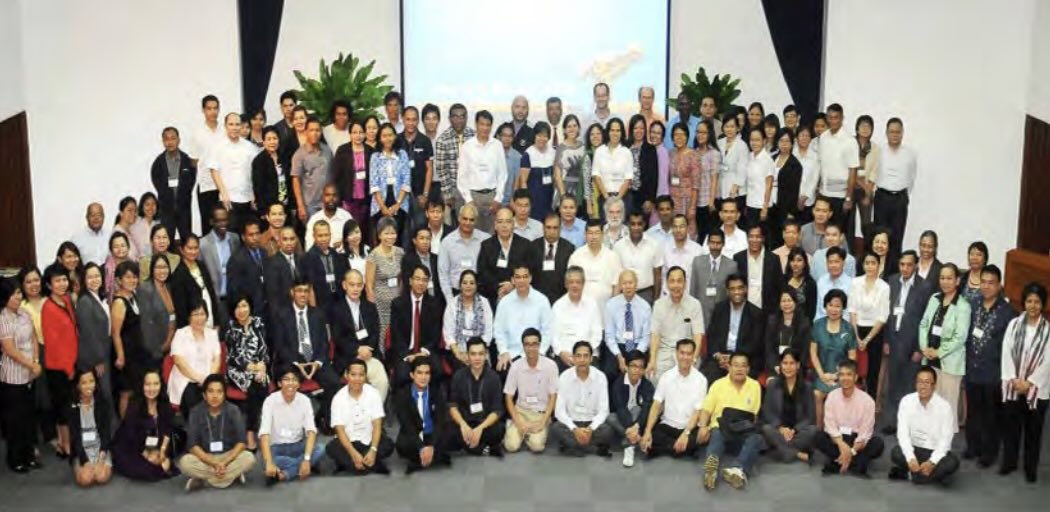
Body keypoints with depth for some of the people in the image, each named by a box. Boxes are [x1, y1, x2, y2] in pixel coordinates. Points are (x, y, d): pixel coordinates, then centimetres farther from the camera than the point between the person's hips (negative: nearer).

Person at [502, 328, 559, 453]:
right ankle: (516, 428, 13)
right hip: (521, 410, 1)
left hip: (541, 412, -1)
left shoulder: (550, 365, -14)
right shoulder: (515, 366, -10)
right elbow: (508, 397, -3)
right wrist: (518, 423, -13)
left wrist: (542, 422, -16)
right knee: (511, 445, -20)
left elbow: (553, 397, -7)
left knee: (537, 446, -25)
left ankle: (539, 431, 9)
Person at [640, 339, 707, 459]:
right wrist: (648, 431, -19)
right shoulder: (666, 376, -1)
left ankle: (662, 448, -12)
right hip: (667, 426, 2)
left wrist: (686, 434, -25)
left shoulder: (700, 379, -6)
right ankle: (681, 448, -12)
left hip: (689, 428, -2)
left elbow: (697, 411, -8)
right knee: (647, 439, -28)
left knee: (693, 442, -36)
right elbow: (656, 406, -4)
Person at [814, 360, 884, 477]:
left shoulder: (867, 400, -10)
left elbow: (865, 432, -13)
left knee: (878, 443, -30)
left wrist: (852, 452, -24)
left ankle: (836, 462, -30)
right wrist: (842, 445, -28)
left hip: (858, 440, -1)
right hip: (837, 438, 1)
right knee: (819, 437, -28)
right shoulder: (832, 396, -5)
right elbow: (830, 426, -12)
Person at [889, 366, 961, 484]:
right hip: (914, 449, 0)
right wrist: (911, 458, -29)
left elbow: (946, 438, -13)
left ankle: (909, 474, -20)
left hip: (936, 451, 0)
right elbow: (903, 433, -15)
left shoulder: (944, 406, -11)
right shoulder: (906, 401, -9)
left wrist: (932, 462, -27)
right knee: (896, 453, -30)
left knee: (952, 462, -31)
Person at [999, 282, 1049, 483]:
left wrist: (1029, 383, -11)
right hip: (1012, 387, 2)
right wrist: (1012, 379, -10)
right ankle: (1009, 462, 25)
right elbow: (1006, 353, -1)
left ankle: (1031, 468, 19)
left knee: (1033, 430, 7)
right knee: (1010, 426, 10)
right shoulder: (1014, 324, 2)